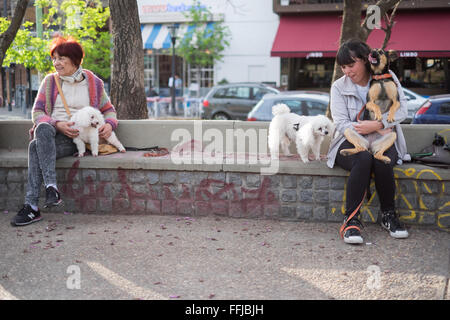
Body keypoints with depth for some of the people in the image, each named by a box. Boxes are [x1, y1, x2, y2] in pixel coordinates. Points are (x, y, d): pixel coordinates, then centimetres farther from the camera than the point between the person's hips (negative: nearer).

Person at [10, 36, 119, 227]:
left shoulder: (94, 83, 12)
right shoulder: (50, 81, 14)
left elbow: (109, 110, 21)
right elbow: (37, 112, 9)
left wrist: (109, 124, -3)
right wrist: (57, 125, -10)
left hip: (77, 138, -2)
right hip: (53, 133, 2)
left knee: (36, 147, -32)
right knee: (43, 128, -37)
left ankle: (32, 206, -36)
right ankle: (51, 186, -43)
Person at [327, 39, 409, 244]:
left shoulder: (387, 78, 4)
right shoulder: (339, 86, 2)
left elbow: (402, 109, -5)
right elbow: (342, 124, -7)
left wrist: (377, 124, -23)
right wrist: (379, 130, -17)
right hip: (351, 143, -1)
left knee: (382, 162, -33)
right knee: (363, 160, -36)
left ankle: (388, 215, -10)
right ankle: (351, 220, -32)